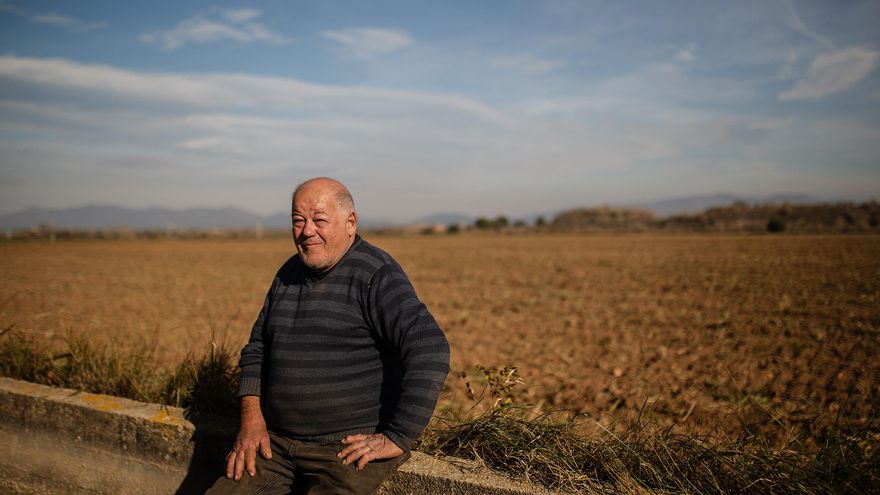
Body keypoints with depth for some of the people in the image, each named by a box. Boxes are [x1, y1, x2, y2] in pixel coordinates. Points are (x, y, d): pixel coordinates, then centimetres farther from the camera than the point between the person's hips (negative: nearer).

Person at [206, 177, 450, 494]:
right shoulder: (290, 273, 11)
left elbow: (429, 350, -24)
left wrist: (398, 438, -22)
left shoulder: (377, 275, -13)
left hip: (353, 448, -6)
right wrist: (252, 417, 4)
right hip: (276, 443, 6)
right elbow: (257, 346, 18)